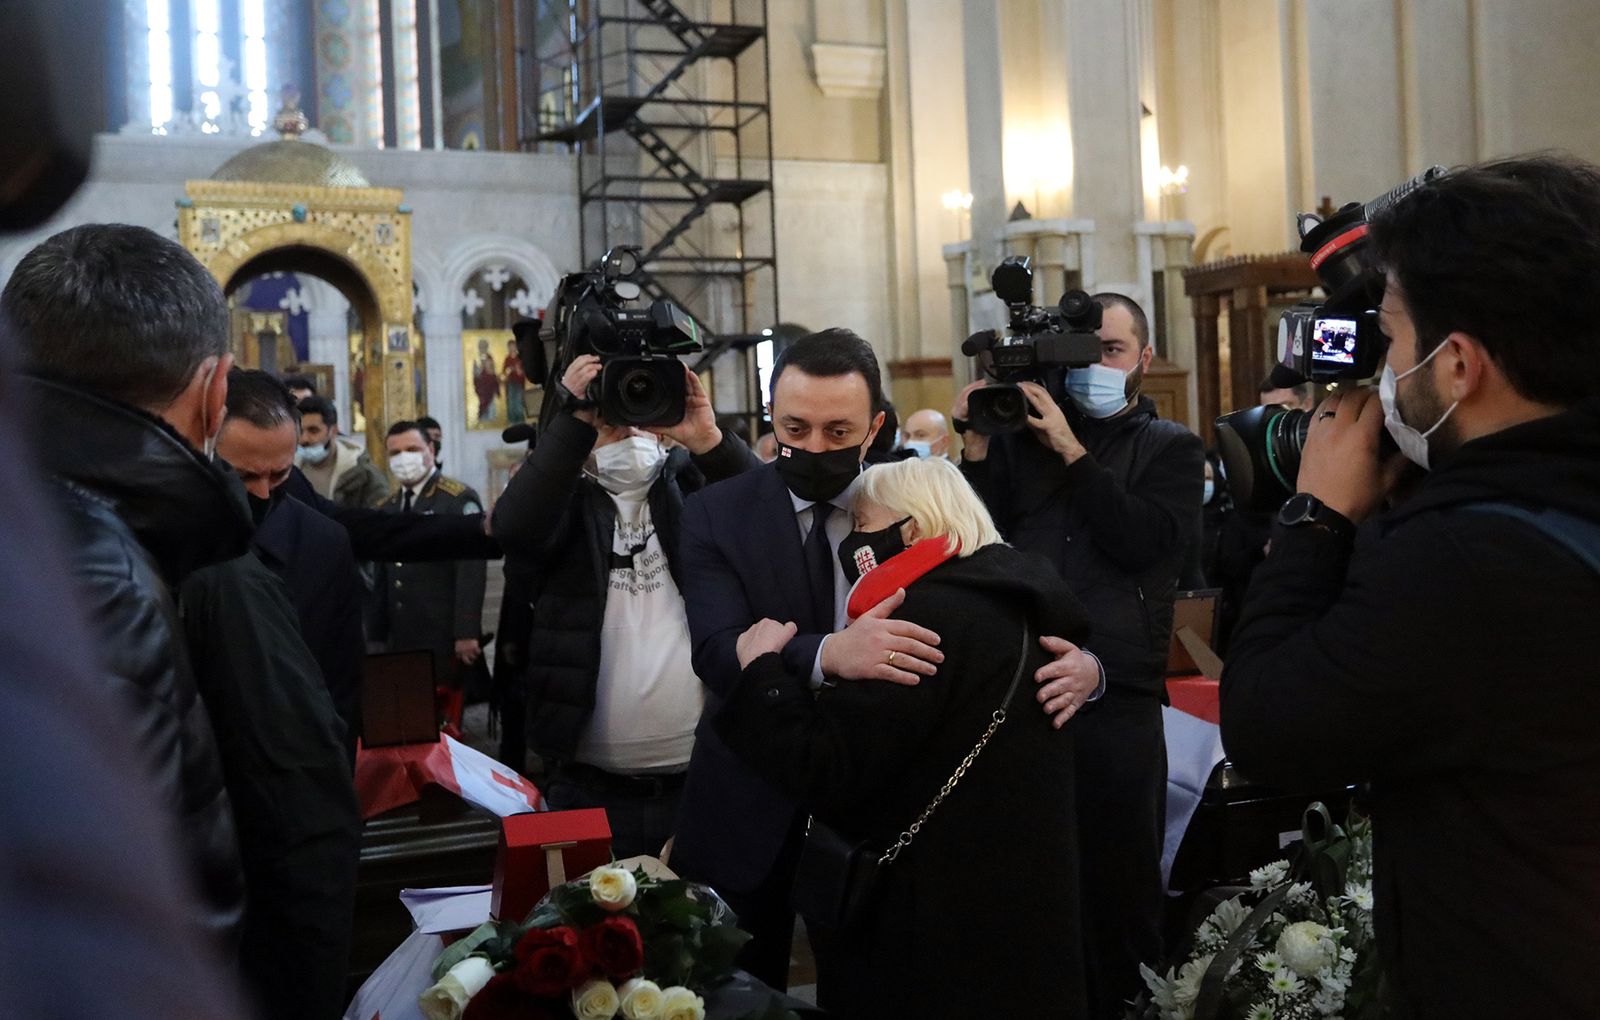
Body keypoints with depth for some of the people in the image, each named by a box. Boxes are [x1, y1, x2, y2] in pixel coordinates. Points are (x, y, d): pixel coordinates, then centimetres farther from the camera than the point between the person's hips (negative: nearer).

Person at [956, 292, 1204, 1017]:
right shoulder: (1023, 434, 13)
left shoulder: (1170, 449, 9)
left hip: (1117, 698, -2)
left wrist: (1072, 453, -12)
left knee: (1121, 881, 6)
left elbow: (1147, 541, -9)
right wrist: (976, 447, -6)